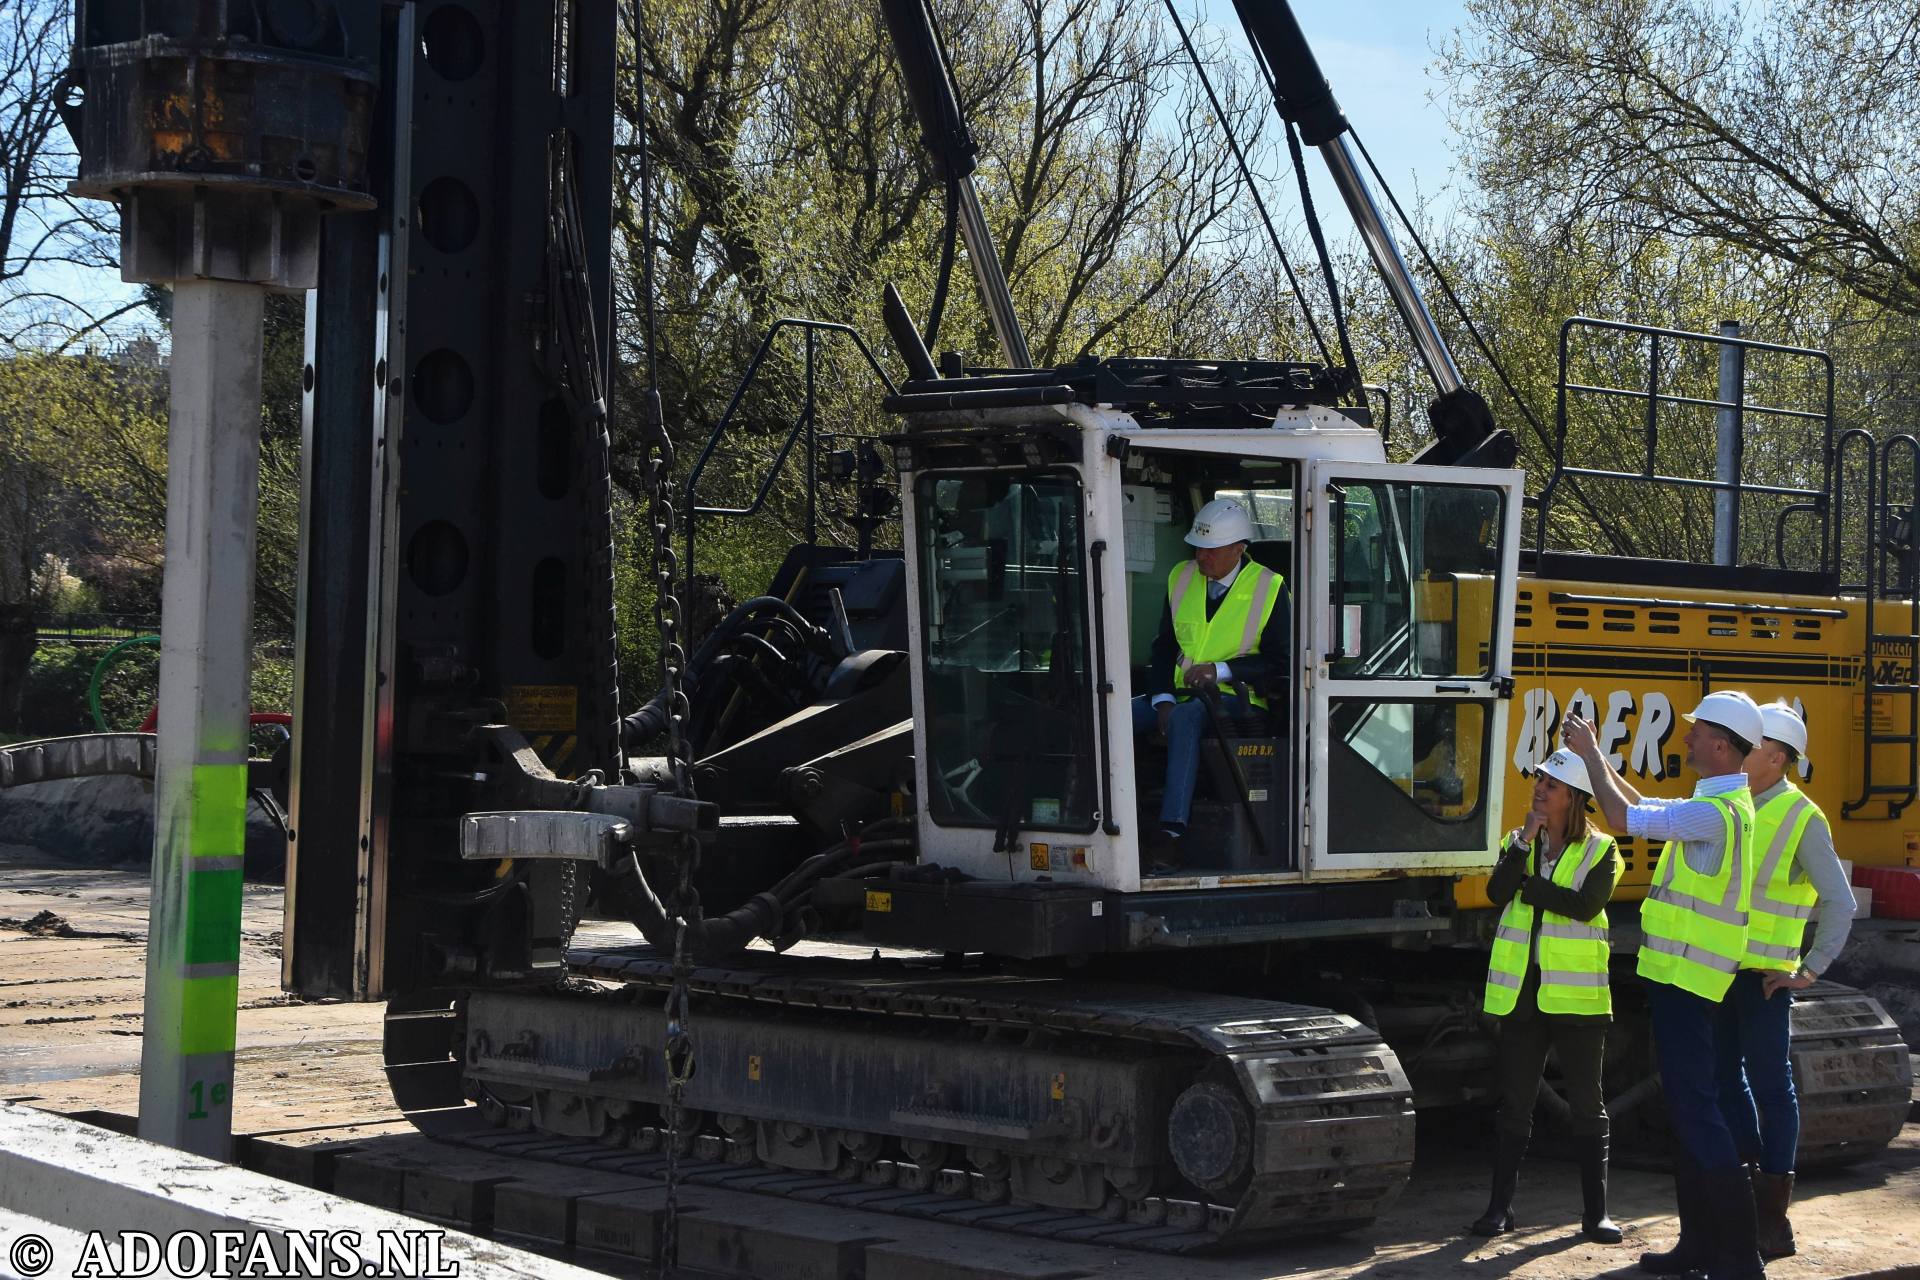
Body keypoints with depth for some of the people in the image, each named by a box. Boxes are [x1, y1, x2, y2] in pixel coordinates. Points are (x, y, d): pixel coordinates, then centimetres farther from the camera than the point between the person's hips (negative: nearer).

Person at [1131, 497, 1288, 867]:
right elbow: (1163, 646, 10)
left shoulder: (1269, 588, -3)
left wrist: (1220, 670, -16)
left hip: (1234, 698, -5)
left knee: (1185, 718, -38)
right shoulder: (1181, 578, 10)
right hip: (1180, 694, 6)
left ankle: (1172, 829, -45)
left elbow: (1278, 660, -5)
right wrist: (1163, 699, -7)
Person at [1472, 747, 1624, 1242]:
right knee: (1514, 1103, 6)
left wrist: (1527, 885, -12)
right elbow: (1498, 892, -9)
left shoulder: (1601, 850, -1)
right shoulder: (1517, 842, 9)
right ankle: (1500, 1206, 12)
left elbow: (1587, 904, -18)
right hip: (1521, 991, 3)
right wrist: (1526, 840, -15)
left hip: (1575, 992, -3)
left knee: (1587, 1104, 4)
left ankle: (1595, 1211, 10)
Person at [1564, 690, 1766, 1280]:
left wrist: (1591, 754, -6)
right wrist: (1596, 756, 22)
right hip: (1679, 974, 10)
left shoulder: (1718, 813, -20)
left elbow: (1624, 817, -20)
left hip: (1684, 977, -10)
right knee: (1687, 1109, 15)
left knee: (1697, 1111, -10)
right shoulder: (1721, 804, 13)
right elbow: (1644, 808, 26)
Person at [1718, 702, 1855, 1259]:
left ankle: (1773, 1218, 2)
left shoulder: (1802, 819, -10)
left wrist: (1811, 971, -12)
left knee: (1770, 1085, -3)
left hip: (1765, 977, -7)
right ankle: (1748, 1183, 25)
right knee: (1725, 1077, 12)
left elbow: (1840, 903, -11)